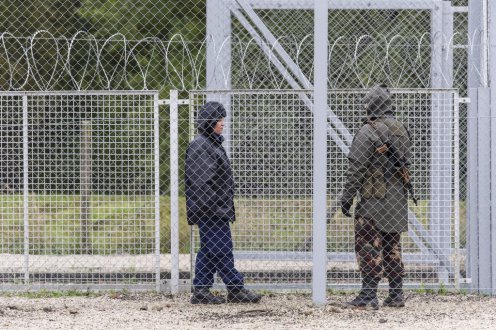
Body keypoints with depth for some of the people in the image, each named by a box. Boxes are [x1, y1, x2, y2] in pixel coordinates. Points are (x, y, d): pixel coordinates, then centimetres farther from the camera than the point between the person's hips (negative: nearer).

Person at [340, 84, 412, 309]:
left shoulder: (368, 132, -13)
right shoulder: (401, 130, 11)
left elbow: (356, 168, -15)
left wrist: (347, 197, -10)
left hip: (374, 198, -7)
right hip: (398, 198, 8)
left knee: (368, 245, -5)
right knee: (392, 247, 12)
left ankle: (369, 294, -9)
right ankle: (396, 294, 13)